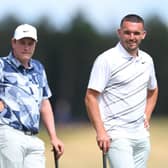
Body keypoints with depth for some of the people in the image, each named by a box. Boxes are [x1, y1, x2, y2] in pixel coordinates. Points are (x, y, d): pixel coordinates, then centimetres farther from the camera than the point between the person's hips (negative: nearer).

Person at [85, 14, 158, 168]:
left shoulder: (147, 60, 12)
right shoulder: (106, 60, -8)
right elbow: (90, 98, -12)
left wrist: (147, 117, 16)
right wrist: (100, 132, -18)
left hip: (141, 134, 7)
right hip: (117, 135, -7)